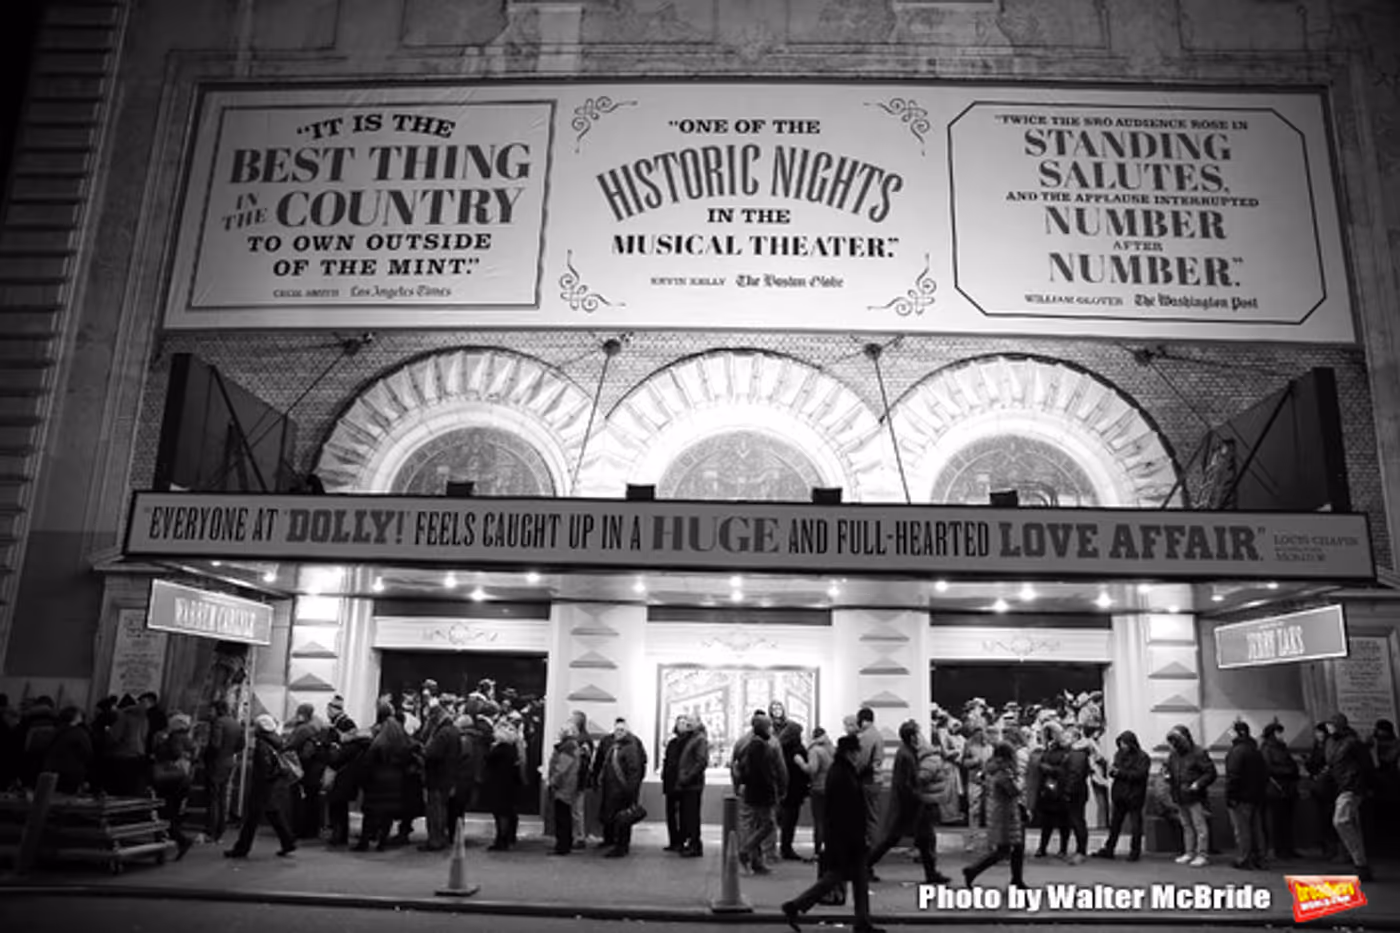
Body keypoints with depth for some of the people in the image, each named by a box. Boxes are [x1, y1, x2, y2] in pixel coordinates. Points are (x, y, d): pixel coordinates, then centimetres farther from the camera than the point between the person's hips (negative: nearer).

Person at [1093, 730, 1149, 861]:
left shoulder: (1142, 757, -9)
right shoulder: (1119, 754, 9)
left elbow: (1139, 774, -19)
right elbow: (1114, 770, 14)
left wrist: (1119, 772, -22)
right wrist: (1111, 770, -10)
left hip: (1134, 796, -6)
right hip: (1119, 795, 6)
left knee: (1135, 825, 2)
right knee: (1114, 824, 11)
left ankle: (1135, 852, 14)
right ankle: (1108, 849, 17)